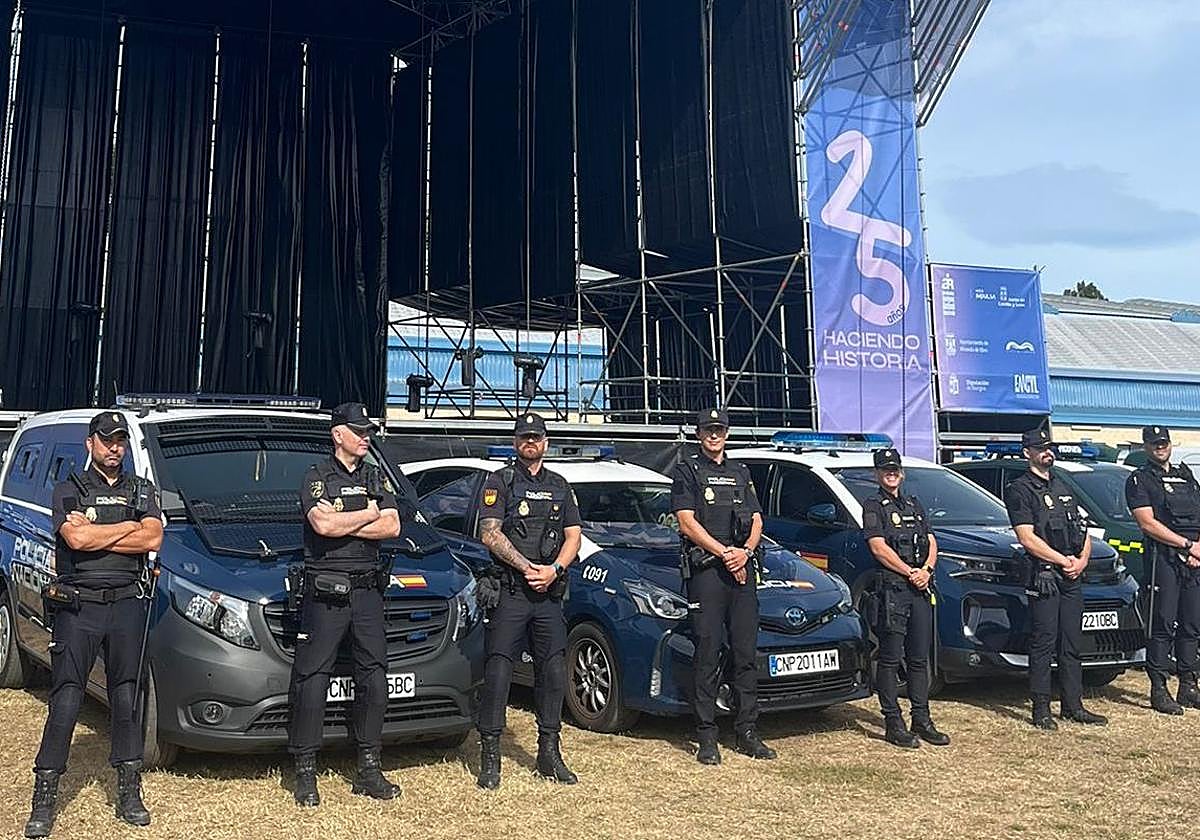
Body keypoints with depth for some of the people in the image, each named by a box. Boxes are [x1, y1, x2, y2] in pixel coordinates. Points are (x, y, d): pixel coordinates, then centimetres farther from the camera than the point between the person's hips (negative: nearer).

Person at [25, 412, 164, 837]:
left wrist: (94, 533, -7)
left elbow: (153, 540, -3)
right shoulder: (69, 490, 6)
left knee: (126, 697, 6)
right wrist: (130, 526, -6)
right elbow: (76, 539, -13)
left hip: (127, 603, 2)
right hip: (78, 605, -2)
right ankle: (44, 800, 4)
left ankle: (129, 793, 13)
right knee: (65, 701, -3)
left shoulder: (142, 491, 14)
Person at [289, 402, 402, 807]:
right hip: (324, 590, -5)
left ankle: (369, 769, 16)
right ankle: (305, 773, 7)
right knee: (311, 679, -3)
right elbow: (323, 526, -18)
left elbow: (392, 527, 0)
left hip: (367, 588, 5)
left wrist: (340, 523, -8)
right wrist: (367, 514, -4)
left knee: (374, 678, 6)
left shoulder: (376, 477, 14)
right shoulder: (317, 477, 0)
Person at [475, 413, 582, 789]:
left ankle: (549, 752, 16)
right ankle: (489, 756, 0)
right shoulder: (500, 482, 4)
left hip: (549, 592, 4)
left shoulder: (559, 486, 18)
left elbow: (573, 535, 12)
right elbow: (489, 534, -6)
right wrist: (527, 568, -15)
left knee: (554, 670, 5)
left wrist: (555, 569, -7)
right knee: (498, 670, -6)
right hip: (509, 590, -4)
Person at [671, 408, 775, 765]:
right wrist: (725, 553, -11)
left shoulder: (740, 473, 21)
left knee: (746, 653, 6)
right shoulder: (686, 471, 5)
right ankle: (707, 738, 0)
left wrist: (745, 552, -4)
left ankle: (747, 733, 12)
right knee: (708, 655, -4)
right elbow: (687, 522, -5)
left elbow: (756, 520, 16)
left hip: (743, 570, 5)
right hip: (705, 570, -5)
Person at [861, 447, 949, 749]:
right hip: (892, 588, -6)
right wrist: (911, 572, -11)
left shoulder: (915, 505, 21)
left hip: (921, 588, 6)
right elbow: (878, 547, -8)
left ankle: (921, 721, 16)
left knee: (919, 658, 9)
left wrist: (927, 570, -4)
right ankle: (893, 724, 1)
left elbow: (931, 543, 15)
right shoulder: (873, 507, 2)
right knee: (890, 659, -3)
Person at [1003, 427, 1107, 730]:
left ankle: (1073, 706, 18)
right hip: (1043, 576, -7)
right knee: (1043, 644, -4)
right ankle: (1041, 709, 1)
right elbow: (1027, 538, -12)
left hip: (1072, 578, 7)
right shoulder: (1020, 490, -3)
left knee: (1071, 644, 10)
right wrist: (1064, 561, -10)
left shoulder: (1063, 487, 20)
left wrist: (1082, 560, 1)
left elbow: (1083, 531, 19)